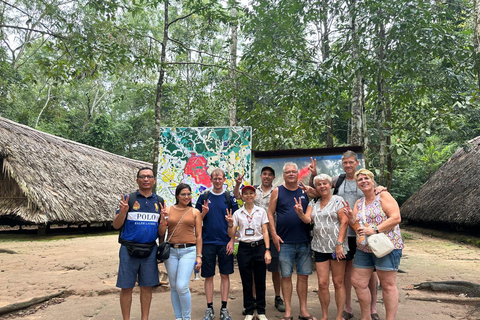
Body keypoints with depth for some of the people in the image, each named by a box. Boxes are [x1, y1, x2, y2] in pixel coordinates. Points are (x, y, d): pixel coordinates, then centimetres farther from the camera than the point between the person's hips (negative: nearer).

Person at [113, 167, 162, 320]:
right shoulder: (128, 199, -1)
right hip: (129, 249, -2)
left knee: (147, 287, 10)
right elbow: (116, 225, -3)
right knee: (126, 287, 4)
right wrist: (122, 212, -22)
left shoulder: (159, 201, 9)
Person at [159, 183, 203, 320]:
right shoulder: (168, 210, 5)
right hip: (171, 251, 2)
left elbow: (198, 236, 4)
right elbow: (162, 234, 5)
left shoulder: (195, 212, 4)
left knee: (182, 286, -11)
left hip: (188, 250, -2)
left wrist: (199, 256, -1)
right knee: (174, 287, 10)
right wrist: (163, 218, -10)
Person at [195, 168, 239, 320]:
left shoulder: (230, 198, 3)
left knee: (225, 275, 6)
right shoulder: (203, 197, 4)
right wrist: (203, 213, -13)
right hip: (208, 242, 0)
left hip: (225, 243, 0)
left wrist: (232, 241, -6)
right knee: (209, 276, 7)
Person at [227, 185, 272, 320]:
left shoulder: (261, 211, 3)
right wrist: (230, 224, -15)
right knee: (246, 282, 7)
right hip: (244, 248, 0)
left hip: (259, 247, 0)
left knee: (260, 281, 5)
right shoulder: (237, 213, 4)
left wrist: (267, 250, -6)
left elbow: (265, 232, 2)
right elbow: (232, 235, 4)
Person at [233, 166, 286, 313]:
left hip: (272, 236, -1)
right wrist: (237, 184, -17)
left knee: (275, 269, 9)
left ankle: (278, 298, 26)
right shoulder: (253, 190, 6)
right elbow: (236, 196, 0)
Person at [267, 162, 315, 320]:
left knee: (303, 275, 8)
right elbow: (270, 213, 0)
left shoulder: (305, 191, 7)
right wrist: (274, 235, -6)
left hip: (304, 242, 2)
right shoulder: (277, 191, 2)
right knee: (286, 276, 5)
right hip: (285, 242, -2)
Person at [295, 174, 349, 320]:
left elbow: (344, 222, -8)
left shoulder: (338, 200, -1)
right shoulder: (313, 203, 13)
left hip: (337, 247, -3)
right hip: (320, 248, 4)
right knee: (322, 283, 3)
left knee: (338, 282, 4)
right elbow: (307, 220, 1)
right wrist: (300, 213, -22)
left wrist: (339, 244, -15)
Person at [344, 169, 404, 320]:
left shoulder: (383, 196, -4)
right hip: (363, 248, 7)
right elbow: (356, 227, 14)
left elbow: (396, 217, -15)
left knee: (387, 285, -1)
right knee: (357, 282, 8)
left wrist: (375, 230, -20)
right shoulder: (358, 203, 14)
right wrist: (350, 217, -8)